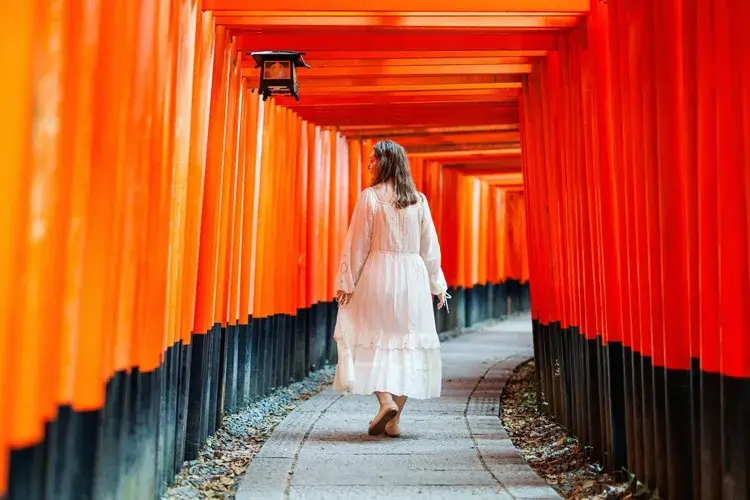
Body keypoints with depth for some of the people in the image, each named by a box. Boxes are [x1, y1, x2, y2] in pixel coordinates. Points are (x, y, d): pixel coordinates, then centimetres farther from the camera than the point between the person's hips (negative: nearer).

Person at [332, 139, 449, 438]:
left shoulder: (370, 197, -5)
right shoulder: (418, 200, 6)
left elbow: (358, 244, -6)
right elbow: (430, 247, 8)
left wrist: (346, 283, 0)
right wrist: (437, 285, 16)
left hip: (377, 273, -3)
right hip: (412, 275, 4)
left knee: (371, 336, 6)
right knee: (406, 340, 7)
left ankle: (386, 400, -13)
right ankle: (394, 420, 9)